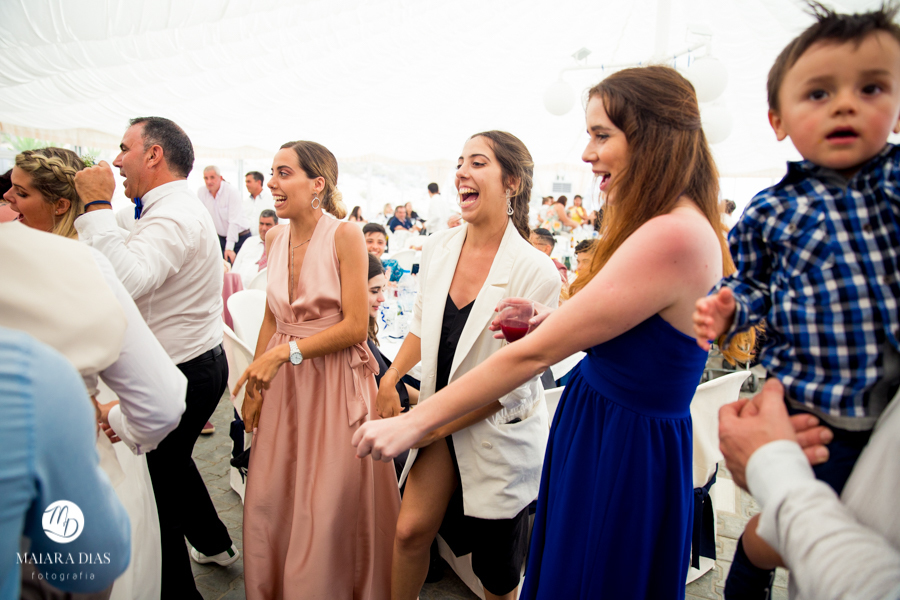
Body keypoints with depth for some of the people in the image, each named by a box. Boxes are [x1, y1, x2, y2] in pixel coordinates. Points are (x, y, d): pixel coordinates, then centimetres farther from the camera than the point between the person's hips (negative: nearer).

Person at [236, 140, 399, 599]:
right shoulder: (276, 239, 6)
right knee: (269, 503, 14)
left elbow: (355, 325, -15)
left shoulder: (345, 235, -12)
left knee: (327, 511, 7)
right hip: (283, 384, 6)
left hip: (335, 383, -5)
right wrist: (253, 386, 8)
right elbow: (272, 318, 12)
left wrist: (286, 352, -19)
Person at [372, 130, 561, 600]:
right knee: (411, 531, 6)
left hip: (499, 432, -4)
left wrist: (439, 423, -14)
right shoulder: (438, 248, -3)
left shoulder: (535, 271, -21)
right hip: (440, 421, 4)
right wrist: (390, 379, 0)